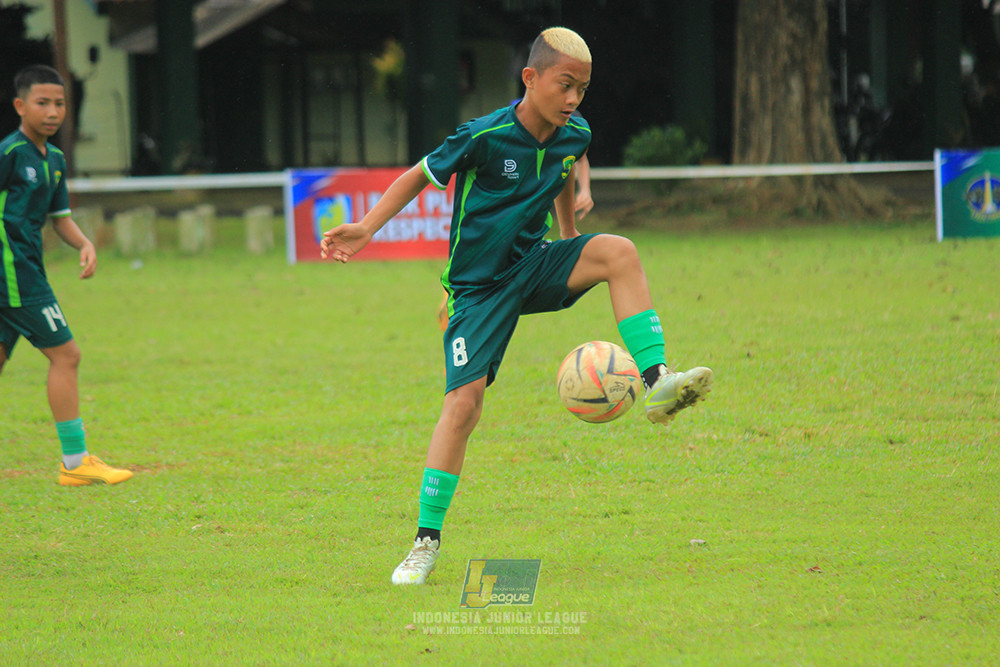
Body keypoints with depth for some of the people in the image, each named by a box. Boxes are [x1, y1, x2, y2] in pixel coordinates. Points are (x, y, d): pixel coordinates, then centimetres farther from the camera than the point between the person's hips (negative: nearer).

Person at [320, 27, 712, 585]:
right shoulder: (485, 137, -19)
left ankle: (657, 383, -23)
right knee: (463, 404, -14)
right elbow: (422, 175, -6)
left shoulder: (574, 137, -3)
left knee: (619, 252, -22)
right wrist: (366, 228, -13)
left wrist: (570, 246, 30)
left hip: (534, 267, 5)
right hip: (479, 285, -4)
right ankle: (427, 541, -4)